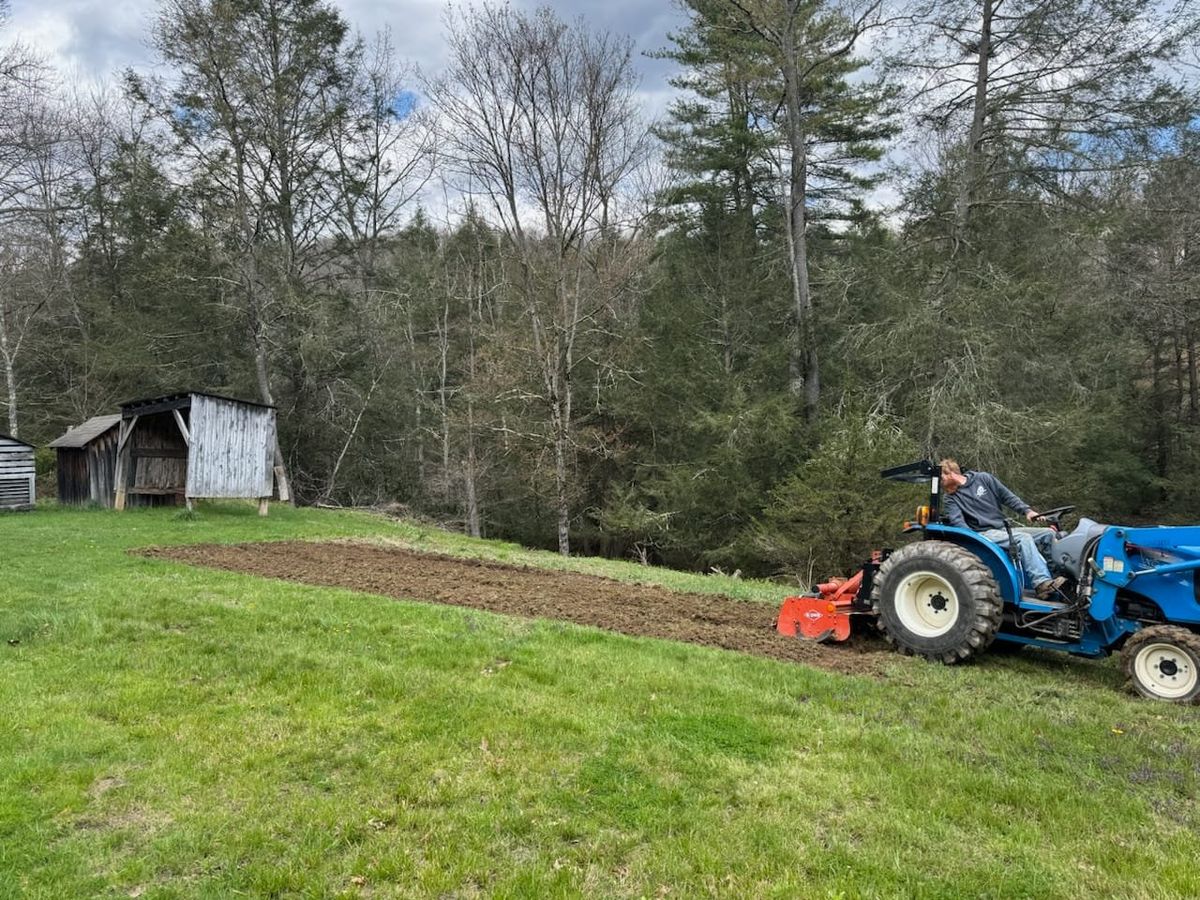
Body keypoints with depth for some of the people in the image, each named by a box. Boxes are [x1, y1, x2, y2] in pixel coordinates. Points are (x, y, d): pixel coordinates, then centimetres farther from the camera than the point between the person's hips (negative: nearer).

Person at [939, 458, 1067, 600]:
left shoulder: (983, 478, 10)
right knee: (1023, 538, -30)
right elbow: (957, 522, -13)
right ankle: (1042, 584, -38)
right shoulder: (951, 498, 2)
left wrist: (1027, 511, -4)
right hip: (984, 534, -5)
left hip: (1004, 529, 5)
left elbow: (1007, 496, 11)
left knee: (1048, 533, -9)